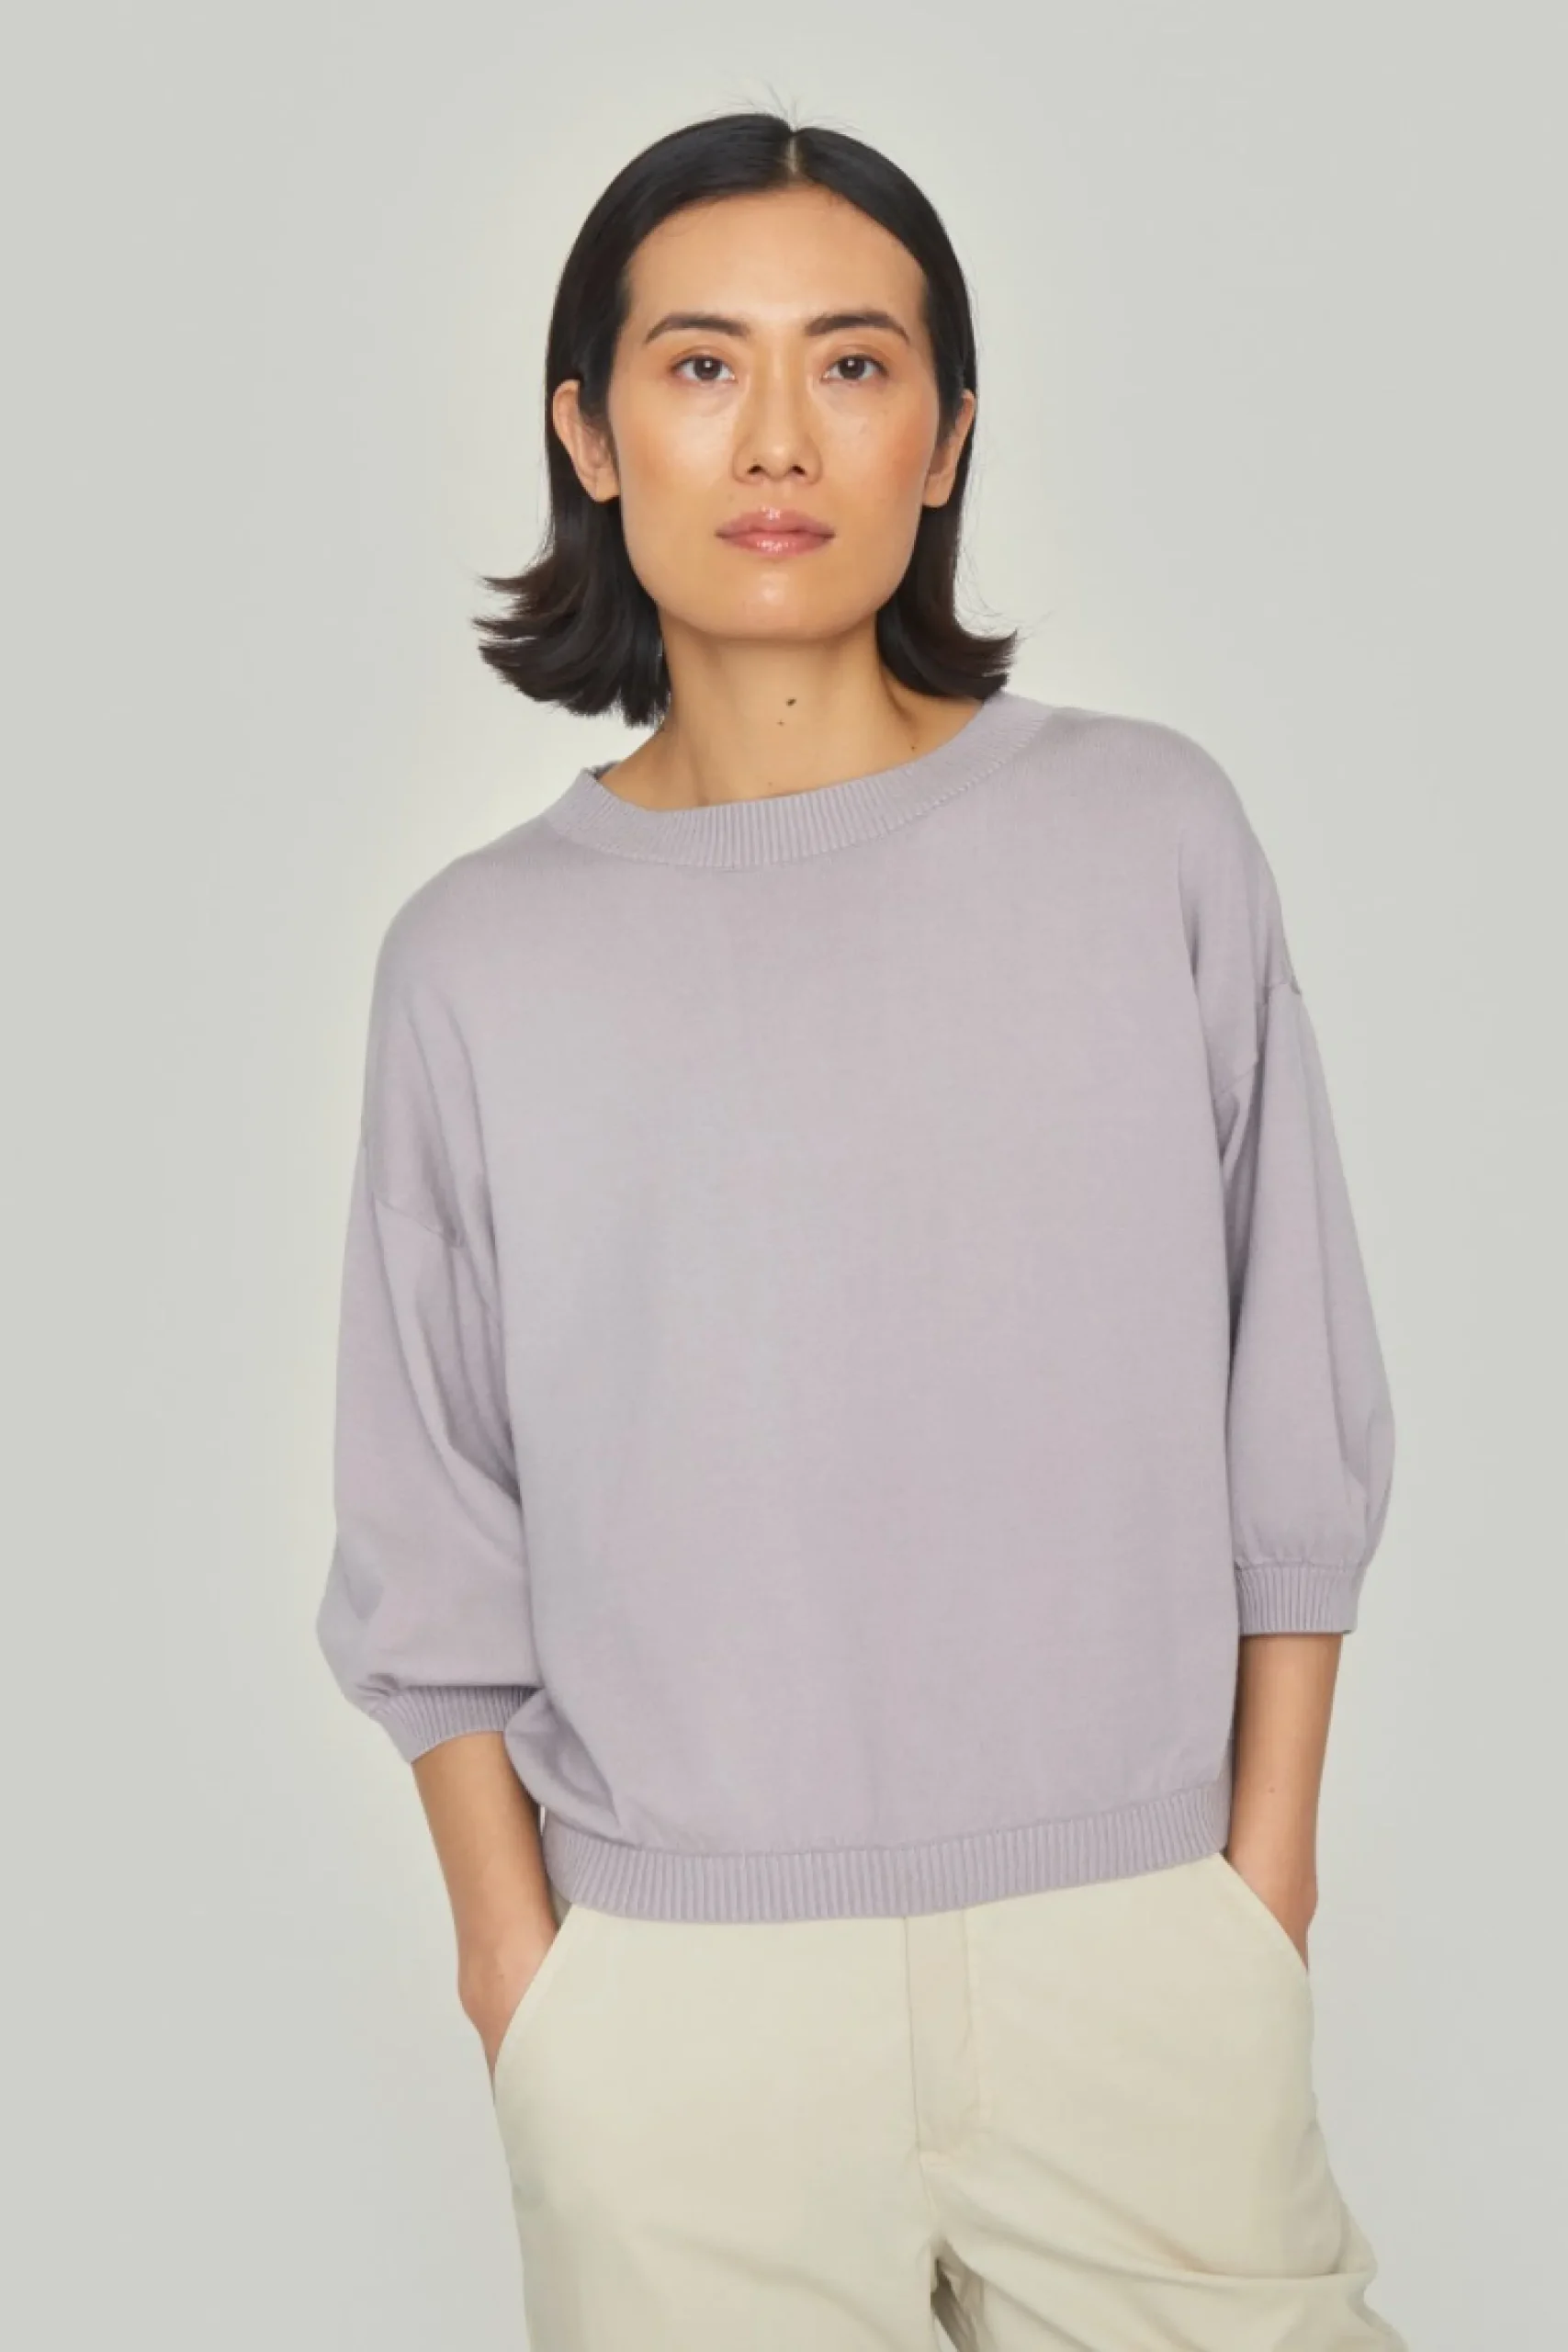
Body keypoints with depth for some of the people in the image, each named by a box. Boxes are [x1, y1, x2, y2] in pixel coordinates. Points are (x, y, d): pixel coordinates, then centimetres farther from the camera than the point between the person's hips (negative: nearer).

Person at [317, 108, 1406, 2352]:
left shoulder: (1154, 838, -3)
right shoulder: (480, 957, -2)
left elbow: (1292, 1411, 2)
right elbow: (439, 1554, 4)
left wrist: (1269, 1858, 2)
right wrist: (519, 1963, 1)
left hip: (1140, 1942, 0)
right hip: (673, 1986, 0)